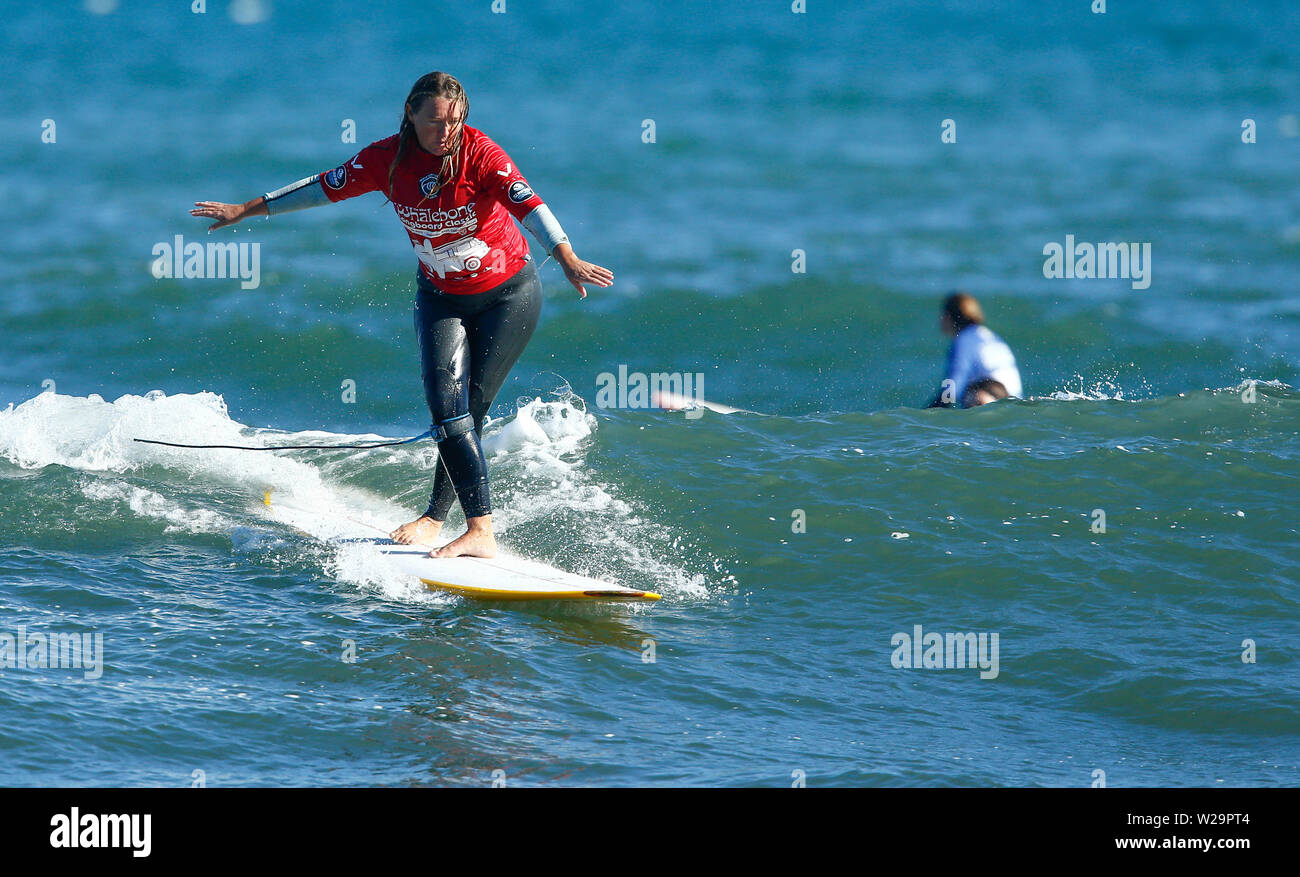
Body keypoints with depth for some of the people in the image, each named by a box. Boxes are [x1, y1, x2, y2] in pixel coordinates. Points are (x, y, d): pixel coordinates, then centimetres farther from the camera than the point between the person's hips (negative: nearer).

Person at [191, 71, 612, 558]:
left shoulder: (480, 153, -23)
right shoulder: (387, 159, -11)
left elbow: (526, 203, -37)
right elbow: (323, 188, 2)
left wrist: (568, 259, -53)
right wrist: (246, 210, 10)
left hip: (508, 295, -3)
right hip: (440, 296, 3)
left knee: (468, 409, -7)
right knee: (445, 405, -14)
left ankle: (437, 516, 6)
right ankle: (481, 528, -12)